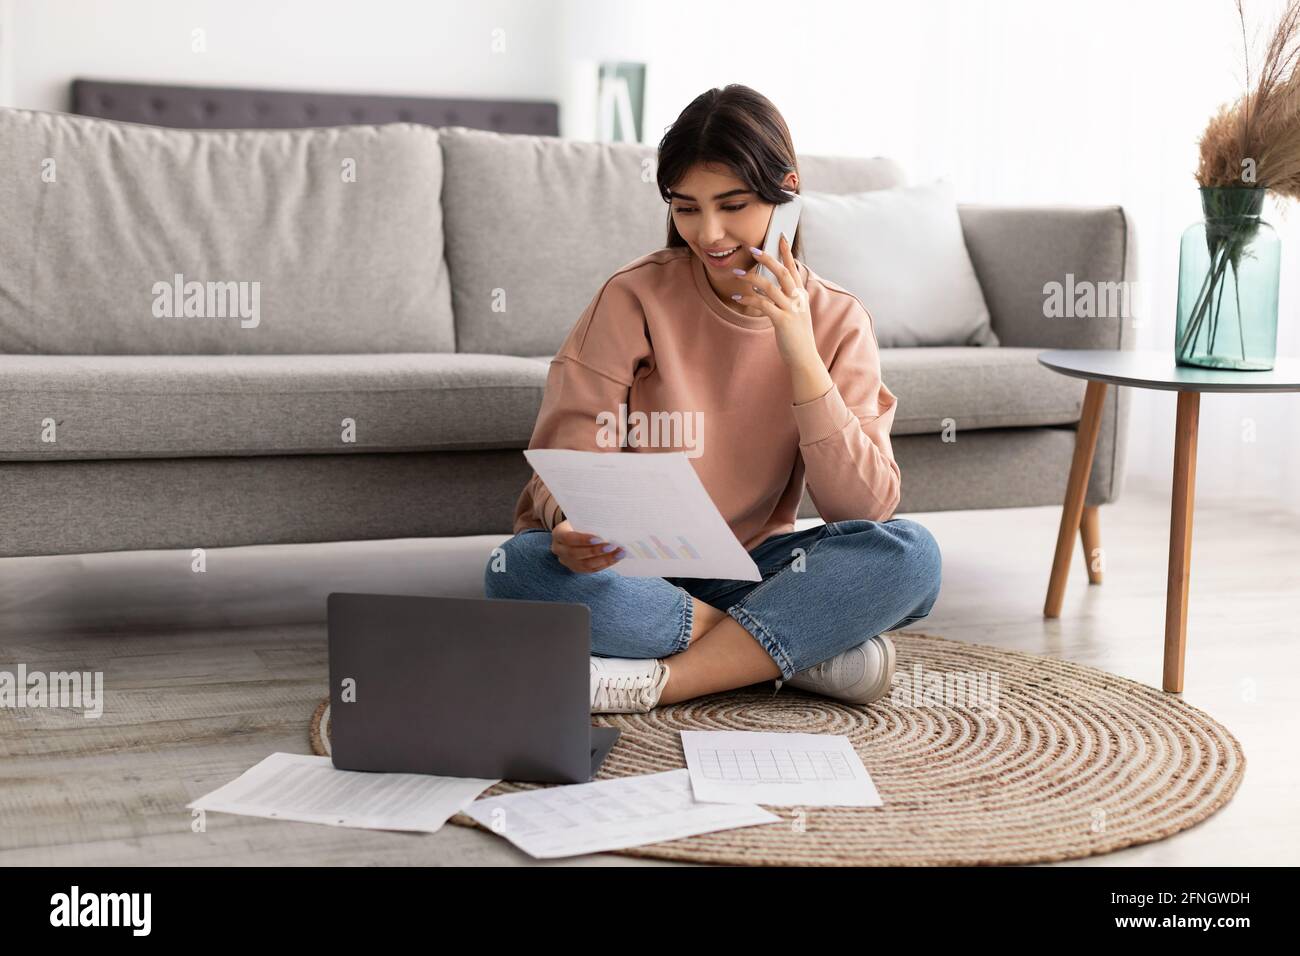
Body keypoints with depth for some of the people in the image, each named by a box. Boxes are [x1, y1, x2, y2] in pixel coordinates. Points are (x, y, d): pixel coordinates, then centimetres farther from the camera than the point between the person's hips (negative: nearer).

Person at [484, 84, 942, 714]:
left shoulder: (837, 322, -1)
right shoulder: (635, 297, -6)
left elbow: (866, 507, -10)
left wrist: (801, 355, -20)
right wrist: (573, 525, -33)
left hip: (750, 570, 1)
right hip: (631, 571, -1)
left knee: (910, 554, -24)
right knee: (521, 569, -33)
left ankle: (656, 680, -25)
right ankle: (805, 649, -22)